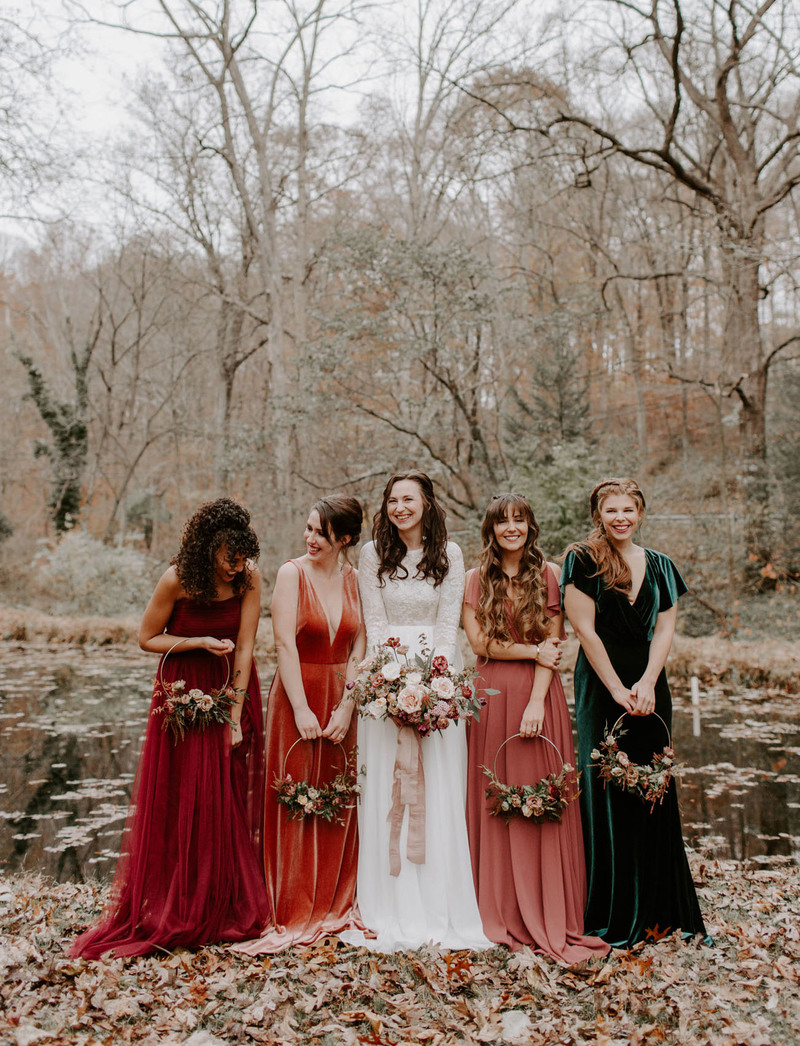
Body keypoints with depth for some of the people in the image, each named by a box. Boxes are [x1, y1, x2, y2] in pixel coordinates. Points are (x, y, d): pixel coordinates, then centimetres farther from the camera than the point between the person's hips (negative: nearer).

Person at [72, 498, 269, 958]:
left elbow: (245, 647, -14)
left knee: (230, 800, 5)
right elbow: (147, 638, -4)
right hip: (184, 691, -1)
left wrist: (236, 717, -15)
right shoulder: (176, 580, -18)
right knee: (179, 801, 1)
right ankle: (175, 909, 16)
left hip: (235, 691, 1)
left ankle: (229, 907, 19)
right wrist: (200, 643, -18)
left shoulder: (249, 577, -14)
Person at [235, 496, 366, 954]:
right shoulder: (293, 573, -5)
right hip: (297, 696, -3)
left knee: (339, 804, 9)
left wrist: (346, 706, -9)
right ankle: (295, 912, 13)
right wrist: (301, 709, -15)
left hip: (342, 700, 3)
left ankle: (335, 904, 24)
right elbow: (285, 643, -11)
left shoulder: (355, 579, 5)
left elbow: (360, 647, 1)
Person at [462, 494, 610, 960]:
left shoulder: (549, 575, 4)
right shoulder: (477, 580, 9)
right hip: (492, 696, 1)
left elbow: (553, 644, -2)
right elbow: (479, 642, 1)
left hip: (539, 695, -1)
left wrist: (537, 702, -11)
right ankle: (501, 912, 13)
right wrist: (531, 651, -7)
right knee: (494, 802, 3)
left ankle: (548, 916, 8)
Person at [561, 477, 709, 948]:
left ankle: (654, 912, 17)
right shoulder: (583, 561, -2)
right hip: (601, 686, -4)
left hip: (649, 687, 4)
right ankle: (612, 916, 9)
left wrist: (647, 683, -10)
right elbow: (586, 630, -8)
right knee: (607, 791, -2)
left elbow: (665, 629, 5)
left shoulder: (661, 566, 11)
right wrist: (618, 689, -12)